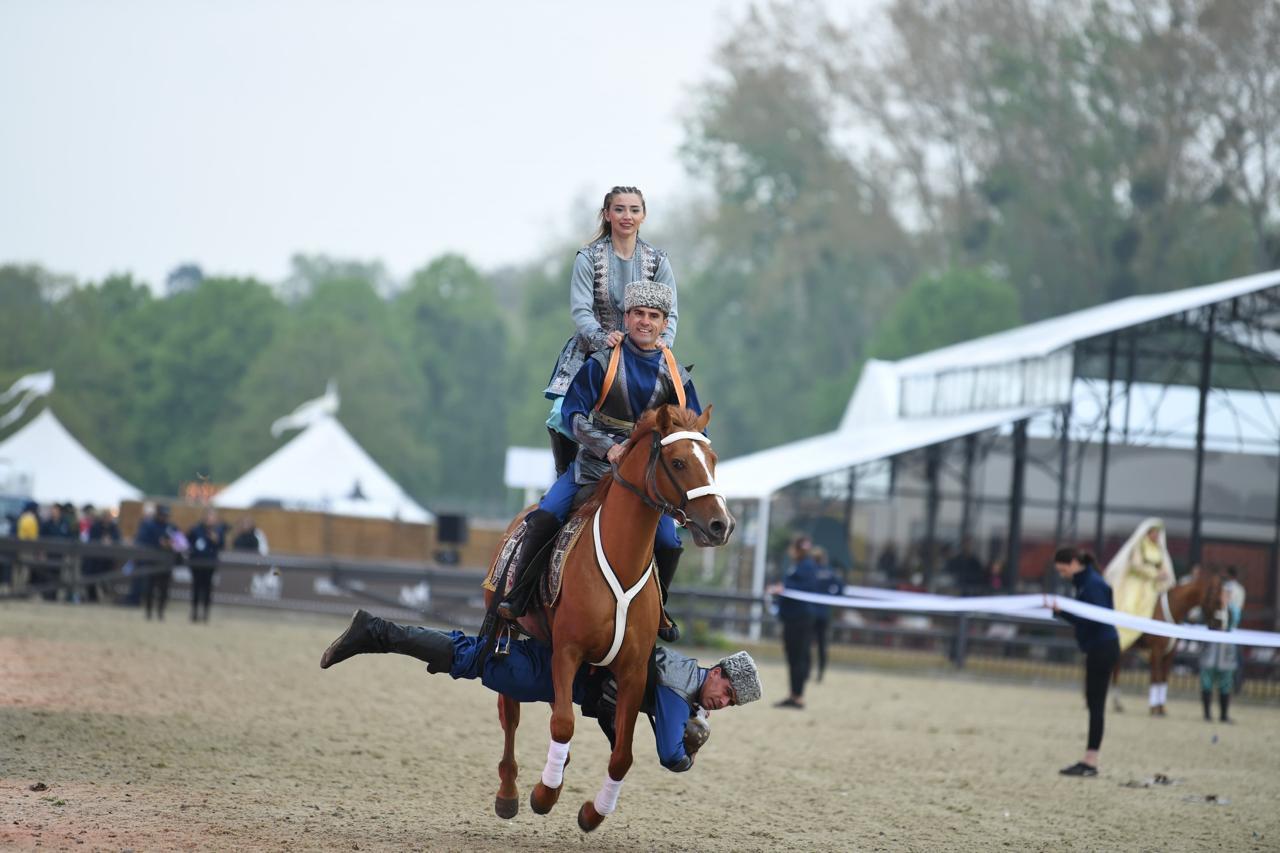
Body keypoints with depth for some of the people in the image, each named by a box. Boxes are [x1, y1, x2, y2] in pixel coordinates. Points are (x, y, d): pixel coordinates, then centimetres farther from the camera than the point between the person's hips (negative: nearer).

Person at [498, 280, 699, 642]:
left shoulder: (675, 374, 3)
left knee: (669, 544, -10)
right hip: (594, 462, -2)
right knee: (544, 518, -21)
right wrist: (608, 446, -23)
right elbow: (573, 412, -10)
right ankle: (517, 597, -6)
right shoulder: (603, 362, -6)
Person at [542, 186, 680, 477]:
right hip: (592, 351, -1)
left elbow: (670, 312, 0)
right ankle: (566, 475, 9)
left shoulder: (657, 261, 4)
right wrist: (603, 337, -29)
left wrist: (664, 342, -21)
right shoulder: (588, 258, -3)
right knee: (561, 417, -14)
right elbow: (580, 310, -11)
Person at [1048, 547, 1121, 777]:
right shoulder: (1084, 583, 14)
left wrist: (1063, 611, -23)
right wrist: (1060, 609, 4)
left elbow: (1096, 618, -23)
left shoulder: (1092, 584, -15)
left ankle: (1090, 761, -6)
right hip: (1097, 648, 10)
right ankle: (1089, 760, 13)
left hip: (1103, 647, -10)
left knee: (1096, 704, -7)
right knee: (1094, 703, 10)